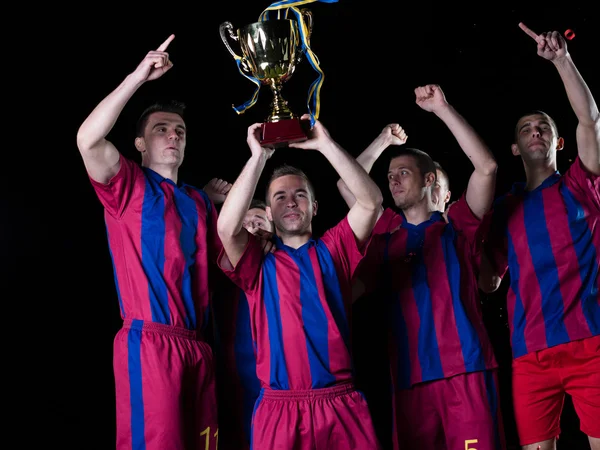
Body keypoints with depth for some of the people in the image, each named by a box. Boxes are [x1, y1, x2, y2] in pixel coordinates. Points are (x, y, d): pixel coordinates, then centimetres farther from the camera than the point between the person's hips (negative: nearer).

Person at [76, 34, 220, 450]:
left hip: (197, 346, 6)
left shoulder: (200, 201, 21)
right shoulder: (127, 185, 3)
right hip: (149, 342, -6)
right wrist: (138, 77, -16)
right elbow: (88, 140, -16)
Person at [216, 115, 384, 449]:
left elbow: (371, 201, -1)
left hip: (343, 406, 1)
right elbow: (227, 228, -11)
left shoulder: (333, 250, 12)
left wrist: (325, 144, -6)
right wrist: (259, 156, -8)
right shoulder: (259, 264, 9)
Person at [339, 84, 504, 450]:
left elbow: (487, 167, -5)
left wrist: (441, 108, -7)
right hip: (410, 376, 4)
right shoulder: (387, 234, 16)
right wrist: (382, 142, 18)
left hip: (466, 368, -3)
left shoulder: (457, 226, 7)